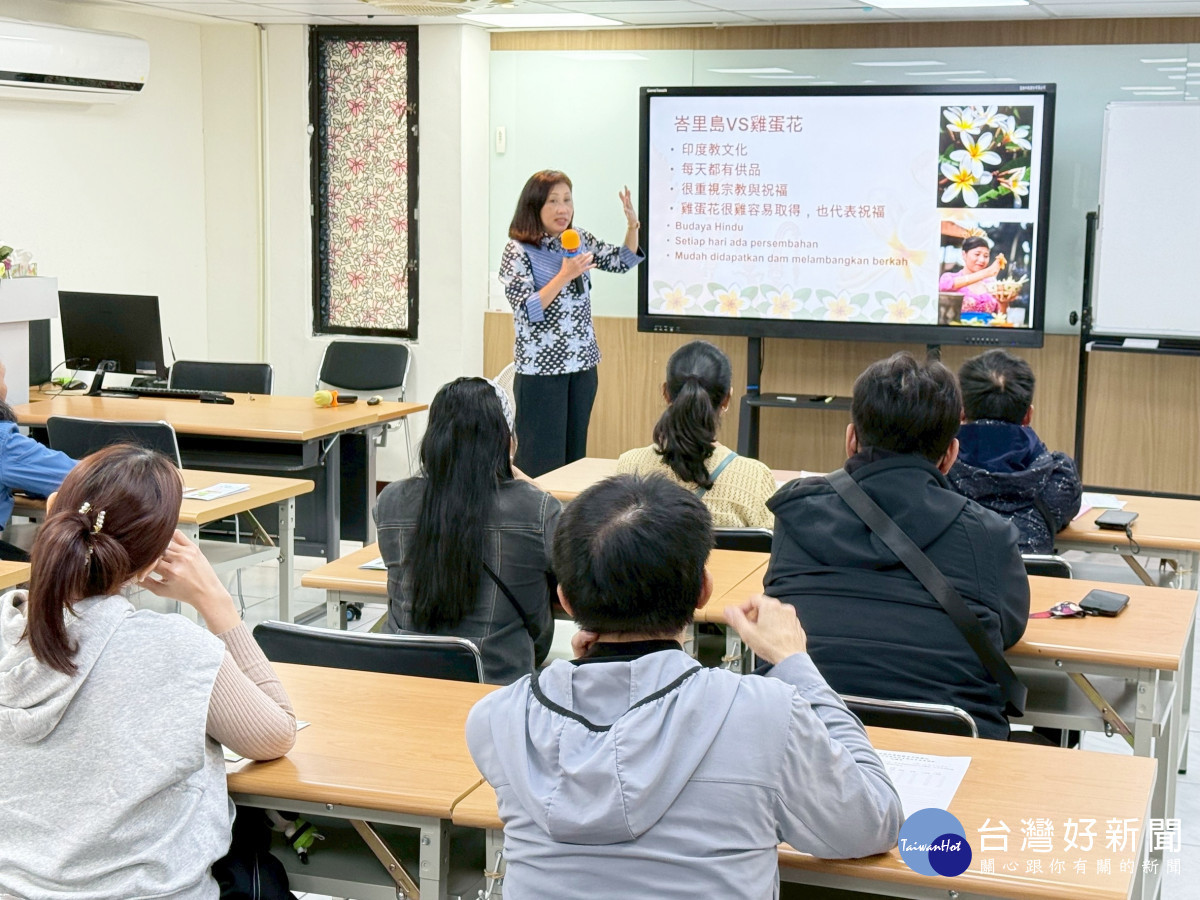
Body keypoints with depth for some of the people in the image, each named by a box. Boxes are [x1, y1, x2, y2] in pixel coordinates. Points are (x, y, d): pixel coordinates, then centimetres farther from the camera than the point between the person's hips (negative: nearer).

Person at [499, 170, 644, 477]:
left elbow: (623, 261, 18)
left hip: (582, 364, 6)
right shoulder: (518, 251, -11)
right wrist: (565, 276, -25)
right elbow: (529, 311, -19)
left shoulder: (579, 239, 7)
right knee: (542, 462, -6)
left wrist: (632, 225, 2)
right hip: (541, 370, -6)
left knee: (575, 455, 11)